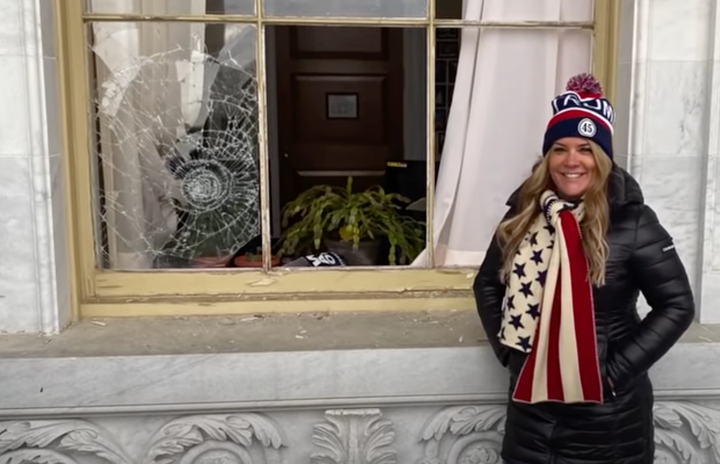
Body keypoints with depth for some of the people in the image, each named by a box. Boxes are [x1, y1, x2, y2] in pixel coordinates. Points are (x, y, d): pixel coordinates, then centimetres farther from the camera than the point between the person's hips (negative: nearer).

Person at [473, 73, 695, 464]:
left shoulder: (631, 222, -12)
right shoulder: (525, 215, -1)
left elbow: (677, 305, -9)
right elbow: (487, 284, 11)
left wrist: (619, 369, -13)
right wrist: (504, 347, 1)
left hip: (608, 410, -3)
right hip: (532, 402, 4)